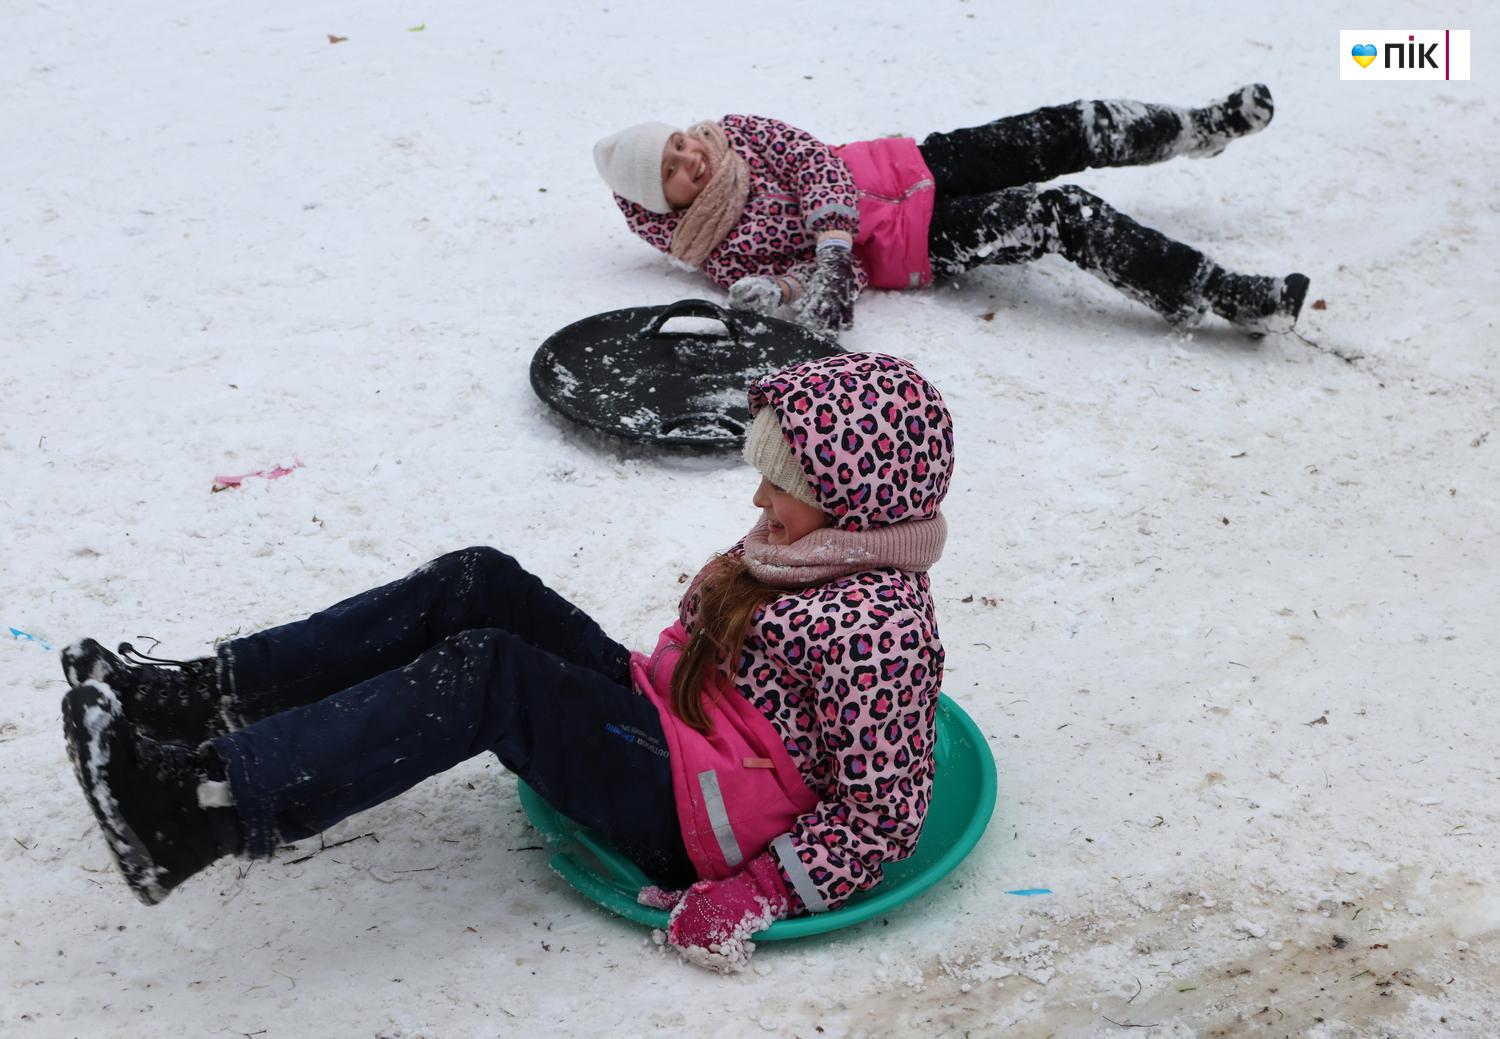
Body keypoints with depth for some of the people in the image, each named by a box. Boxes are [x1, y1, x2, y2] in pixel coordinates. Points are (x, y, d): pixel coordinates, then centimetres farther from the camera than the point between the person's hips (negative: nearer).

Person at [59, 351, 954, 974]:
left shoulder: (876, 629, -20)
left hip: (697, 813, -10)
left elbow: (883, 817, -21)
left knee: (488, 673, -28)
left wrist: (752, 899, -23)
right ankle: (215, 692, -10)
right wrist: (640, 685, 17)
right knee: (479, 583, -7)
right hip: (670, 717, 10)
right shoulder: (817, 552, 9)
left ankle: (207, 810, -35)